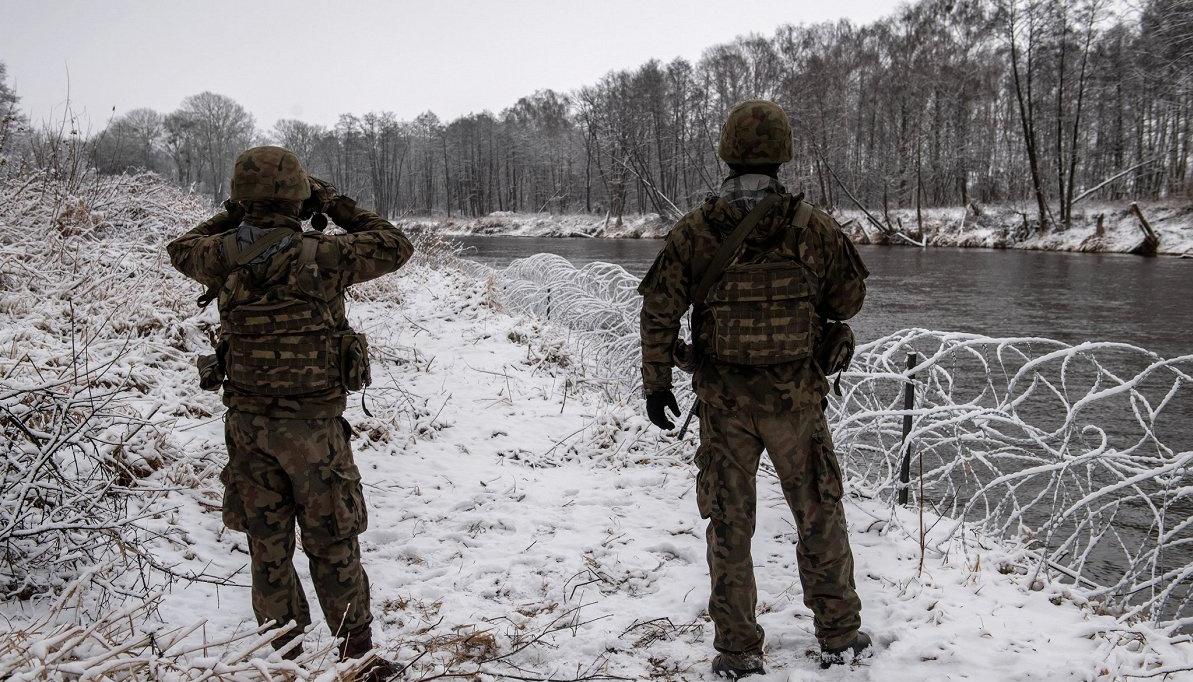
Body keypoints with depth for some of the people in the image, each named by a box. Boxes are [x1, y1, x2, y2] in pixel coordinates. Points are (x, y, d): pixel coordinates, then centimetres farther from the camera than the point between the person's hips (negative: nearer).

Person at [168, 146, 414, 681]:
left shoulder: (222, 256, -4)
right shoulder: (319, 256, -17)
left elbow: (181, 249, 21)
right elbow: (395, 247, -3)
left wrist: (233, 217, 18)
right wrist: (337, 206, 1)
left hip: (247, 421, 4)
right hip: (312, 423, -4)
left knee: (268, 545, 15)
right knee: (332, 545, 7)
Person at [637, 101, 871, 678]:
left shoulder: (693, 231, -6)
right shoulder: (813, 227, -6)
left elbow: (658, 311, -6)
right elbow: (850, 297, 5)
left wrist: (655, 383, 2)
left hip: (722, 400, 1)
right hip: (796, 396, 0)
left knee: (729, 524, 11)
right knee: (820, 516, 16)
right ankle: (839, 635, 28)